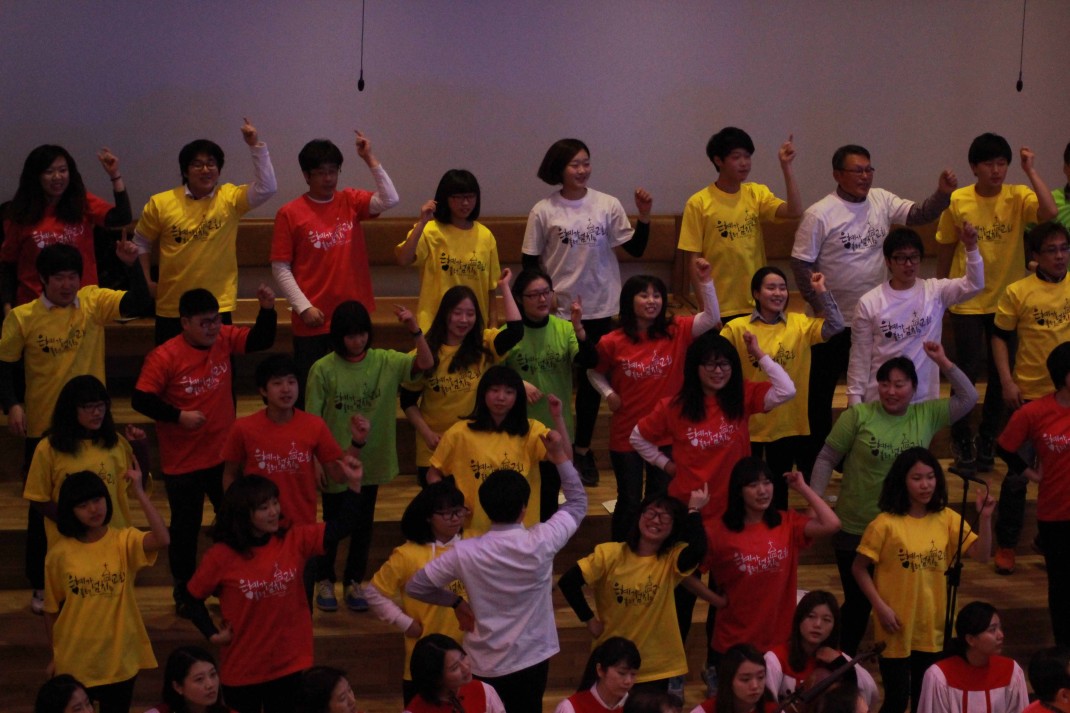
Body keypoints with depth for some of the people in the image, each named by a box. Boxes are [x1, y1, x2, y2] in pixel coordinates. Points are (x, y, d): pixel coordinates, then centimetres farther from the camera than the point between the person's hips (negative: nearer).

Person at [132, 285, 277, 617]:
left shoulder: (224, 339, -2)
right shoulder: (165, 356, -17)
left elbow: (261, 341, -3)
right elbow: (140, 399, -18)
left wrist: (267, 309, -19)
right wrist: (178, 416, -24)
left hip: (224, 455, 5)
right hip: (182, 462, -5)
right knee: (185, 528, 9)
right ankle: (184, 595, 25)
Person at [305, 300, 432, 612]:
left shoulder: (385, 362, -5)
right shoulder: (323, 370, -13)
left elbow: (425, 363, -16)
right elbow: (313, 421, -9)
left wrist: (414, 329, -30)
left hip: (372, 460, 2)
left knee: (363, 525, 14)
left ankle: (354, 581, 30)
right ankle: (324, 580, 30)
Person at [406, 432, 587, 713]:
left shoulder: (466, 553, -18)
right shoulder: (541, 543, -17)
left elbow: (415, 586, -9)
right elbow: (578, 503, 1)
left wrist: (457, 602, 3)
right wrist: (560, 456, 5)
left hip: (485, 666, 0)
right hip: (532, 659, 0)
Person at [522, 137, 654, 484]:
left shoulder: (608, 205, -3)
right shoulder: (544, 211, -6)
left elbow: (635, 249, 1)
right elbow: (530, 263, 0)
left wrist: (644, 217, -13)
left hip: (599, 308, 1)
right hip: (557, 309, -1)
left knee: (591, 381, 10)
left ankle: (583, 450, 24)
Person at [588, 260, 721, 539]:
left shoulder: (676, 332, -7)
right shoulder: (612, 343, -9)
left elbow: (711, 318, -18)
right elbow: (594, 372, 7)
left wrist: (705, 283, -27)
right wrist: (608, 393, -10)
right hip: (625, 435, -1)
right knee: (629, 502, 11)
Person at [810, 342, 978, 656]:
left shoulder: (927, 415, 0)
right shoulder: (858, 415, -9)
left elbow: (968, 398, 0)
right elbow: (826, 459, -4)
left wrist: (943, 363, -8)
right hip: (855, 530, -2)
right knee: (857, 603, 8)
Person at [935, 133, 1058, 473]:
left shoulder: (1018, 198, -8)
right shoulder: (958, 202, -7)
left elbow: (1050, 212, -28)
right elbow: (946, 250, 3)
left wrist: (1031, 170, -24)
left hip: (1007, 299, 1)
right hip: (968, 302, -1)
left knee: (1001, 372, 10)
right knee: (968, 370, -4)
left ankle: (987, 439, 27)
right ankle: (961, 439, 16)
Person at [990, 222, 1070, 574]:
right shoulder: (1018, 292, -7)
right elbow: (1000, 337, -2)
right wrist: (1006, 381, -11)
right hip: (1029, 394, -3)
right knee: (1018, 475, 4)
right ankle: (1006, 545, 18)